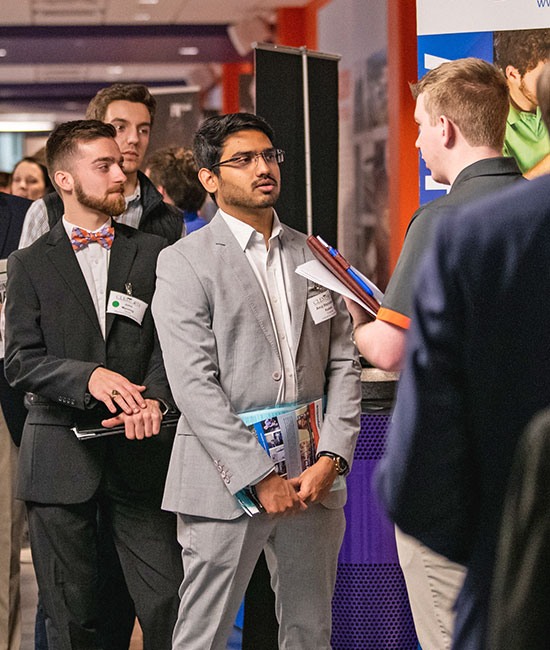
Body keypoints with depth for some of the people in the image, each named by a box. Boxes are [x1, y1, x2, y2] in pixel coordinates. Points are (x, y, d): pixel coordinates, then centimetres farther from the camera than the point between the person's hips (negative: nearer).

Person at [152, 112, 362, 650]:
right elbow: (193, 385, -11)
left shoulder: (313, 254, 13)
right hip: (226, 484, -5)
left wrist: (330, 459, -4)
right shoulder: (183, 262, -4)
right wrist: (261, 478, -15)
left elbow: (343, 365, 10)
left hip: (313, 482, 5)